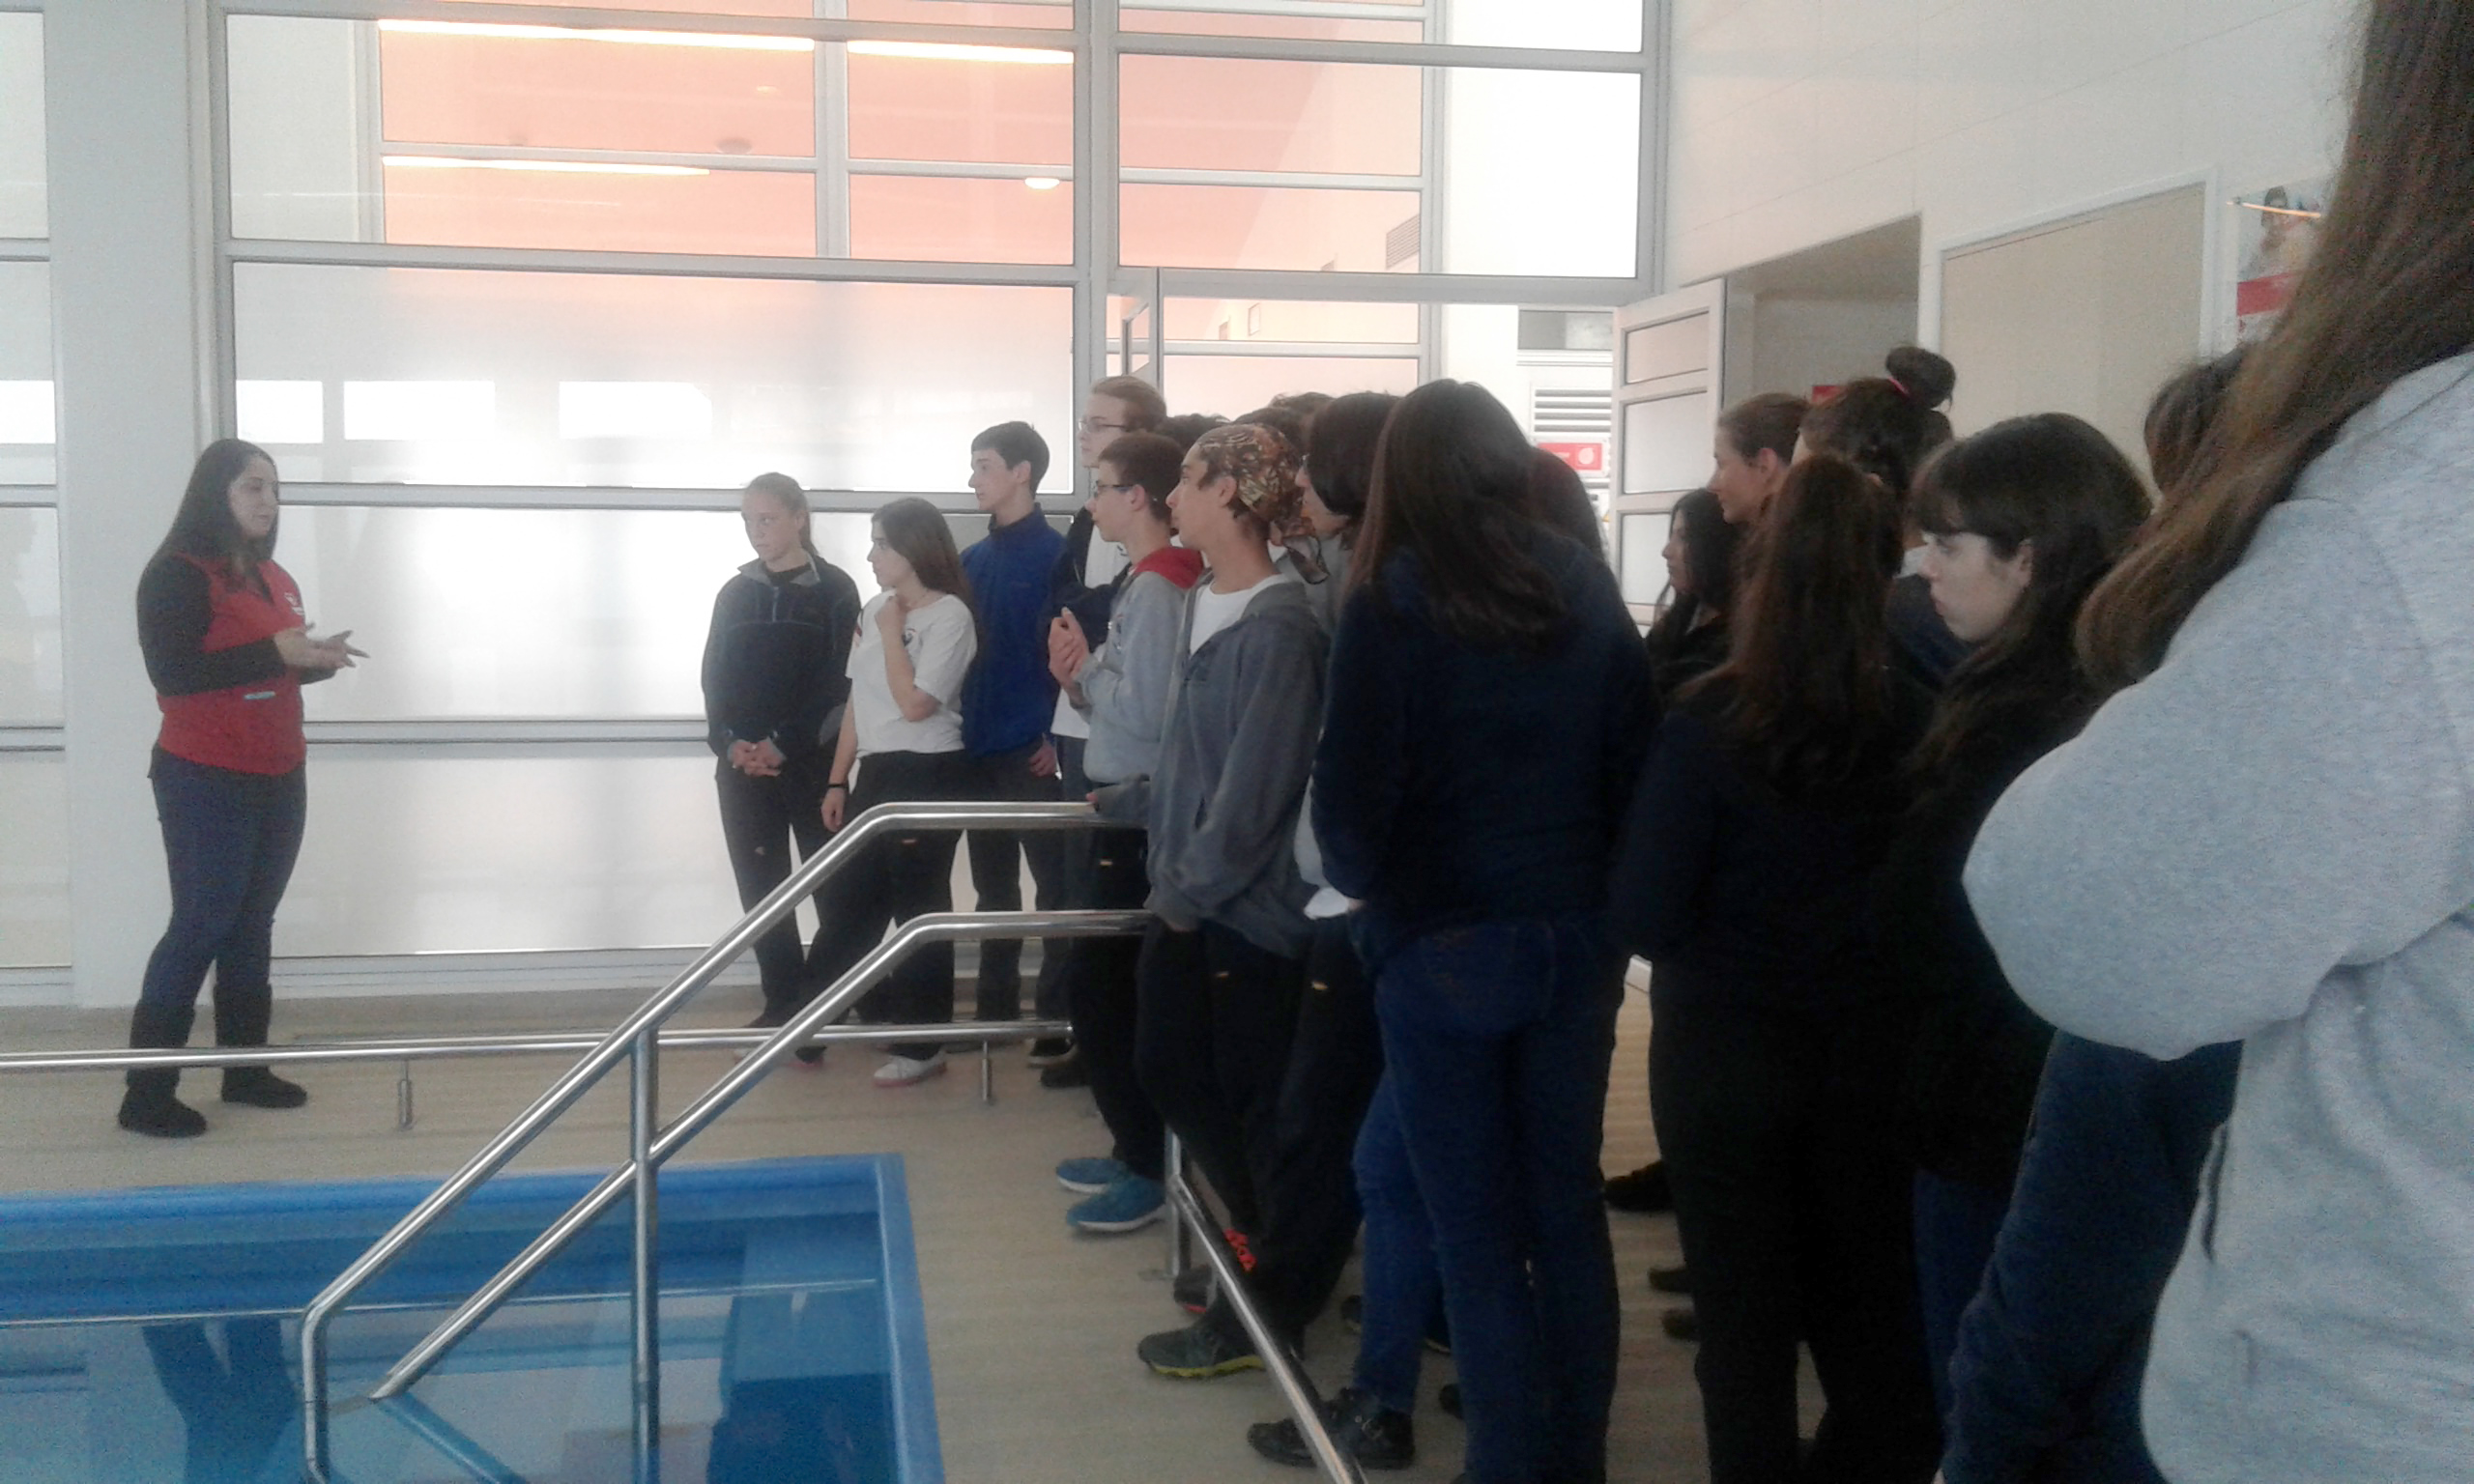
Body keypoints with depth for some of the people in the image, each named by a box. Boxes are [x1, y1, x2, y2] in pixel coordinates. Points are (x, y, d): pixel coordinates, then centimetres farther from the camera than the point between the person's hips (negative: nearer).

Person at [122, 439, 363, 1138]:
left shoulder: (276, 579, 14)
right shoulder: (177, 574, -11)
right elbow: (171, 672, -21)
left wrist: (318, 658, 0)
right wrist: (274, 651, -23)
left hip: (278, 780, 8)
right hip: (206, 782, -7)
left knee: (252, 924, 12)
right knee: (201, 925, -6)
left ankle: (246, 1068, 21)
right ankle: (146, 1094, 1)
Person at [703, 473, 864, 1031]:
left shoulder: (834, 590, -1)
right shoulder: (735, 592, 11)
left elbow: (837, 679, -7)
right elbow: (714, 676, 8)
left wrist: (784, 744, -15)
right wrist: (729, 742, -9)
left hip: (811, 759, -4)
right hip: (742, 764, 4)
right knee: (760, 886, 3)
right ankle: (784, 1000, 9)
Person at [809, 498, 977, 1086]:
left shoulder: (949, 615, -10)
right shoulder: (875, 609, 11)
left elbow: (914, 703, -18)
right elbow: (858, 700, 15)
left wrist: (892, 633, -11)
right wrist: (838, 781, 14)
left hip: (927, 775, -7)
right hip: (874, 774, 7)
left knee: (919, 910, 0)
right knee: (843, 905, 11)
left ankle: (923, 1045, 11)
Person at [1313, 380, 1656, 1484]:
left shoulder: (1395, 600, -9)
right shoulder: (1588, 589, 2)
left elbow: (1352, 785, -11)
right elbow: (1637, 757, 3)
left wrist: (1365, 885, 8)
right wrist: (1602, 897, 13)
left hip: (1443, 946, -4)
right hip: (1575, 936, 4)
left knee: (1475, 1226, 7)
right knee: (1567, 1203, 15)